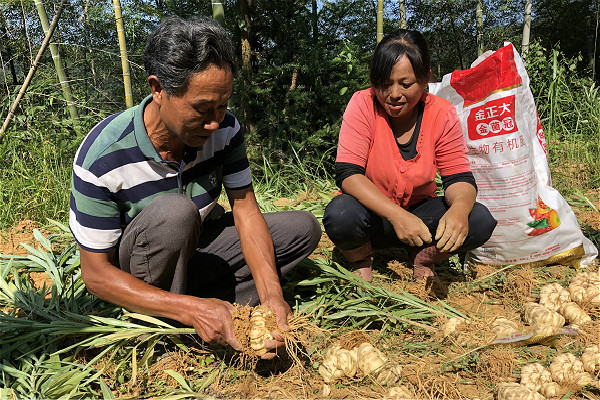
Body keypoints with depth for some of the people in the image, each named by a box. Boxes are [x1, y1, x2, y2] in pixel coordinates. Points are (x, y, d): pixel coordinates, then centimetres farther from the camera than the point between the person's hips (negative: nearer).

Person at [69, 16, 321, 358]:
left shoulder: (224, 129, -16)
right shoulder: (103, 156, -29)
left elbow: (247, 213, -14)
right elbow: (97, 274, -24)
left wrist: (271, 294, -30)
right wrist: (192, 309, -35)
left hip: (200, 247, 5)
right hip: (137, 273, -4)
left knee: (304, 228, -8)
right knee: (174, 211, -37)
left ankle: (215, 306, -15)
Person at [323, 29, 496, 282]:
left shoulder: (442, 114, -8)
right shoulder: (363, 105, -15)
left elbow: (458, 177, -8)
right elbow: (347, 173, -22)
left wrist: (459, 208, -34)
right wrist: (396, 215, -36)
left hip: (419, 212, 2)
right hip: (373, 215, -2)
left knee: (480, 221, -23)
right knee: (340, 215, -35)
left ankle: (424, 257, 7)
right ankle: (361, 261, 1)